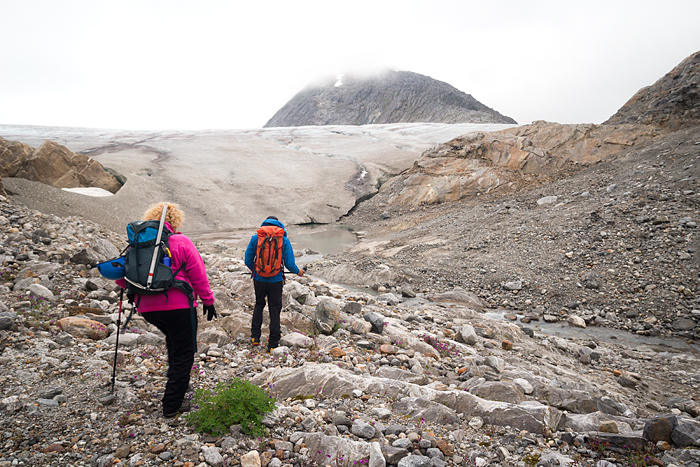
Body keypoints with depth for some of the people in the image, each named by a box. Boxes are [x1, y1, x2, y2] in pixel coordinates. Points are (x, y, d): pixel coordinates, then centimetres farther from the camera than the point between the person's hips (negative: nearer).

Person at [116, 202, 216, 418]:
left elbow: (121, 277, 7)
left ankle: (176, 383, 38)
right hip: (177, 305, -6)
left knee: (173, 340, 31)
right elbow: (198, 276, -7)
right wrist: (208, 301, 2)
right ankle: (172, 405, 8)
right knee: (183, 353, 6)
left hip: (147, 308, 6)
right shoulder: (181, 242, -7)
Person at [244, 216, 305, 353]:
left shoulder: (256, 238, 0)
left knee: (259, 305, 24)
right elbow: (289, 263, -5)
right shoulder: (284, 240, -3)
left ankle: (255, 336, 21)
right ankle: (273, 344, 13)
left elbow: (248, 260, 3)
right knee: (275, 311, 9)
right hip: (276, 281, -1)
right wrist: (298, 272, 15)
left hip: (259, 279, 1)